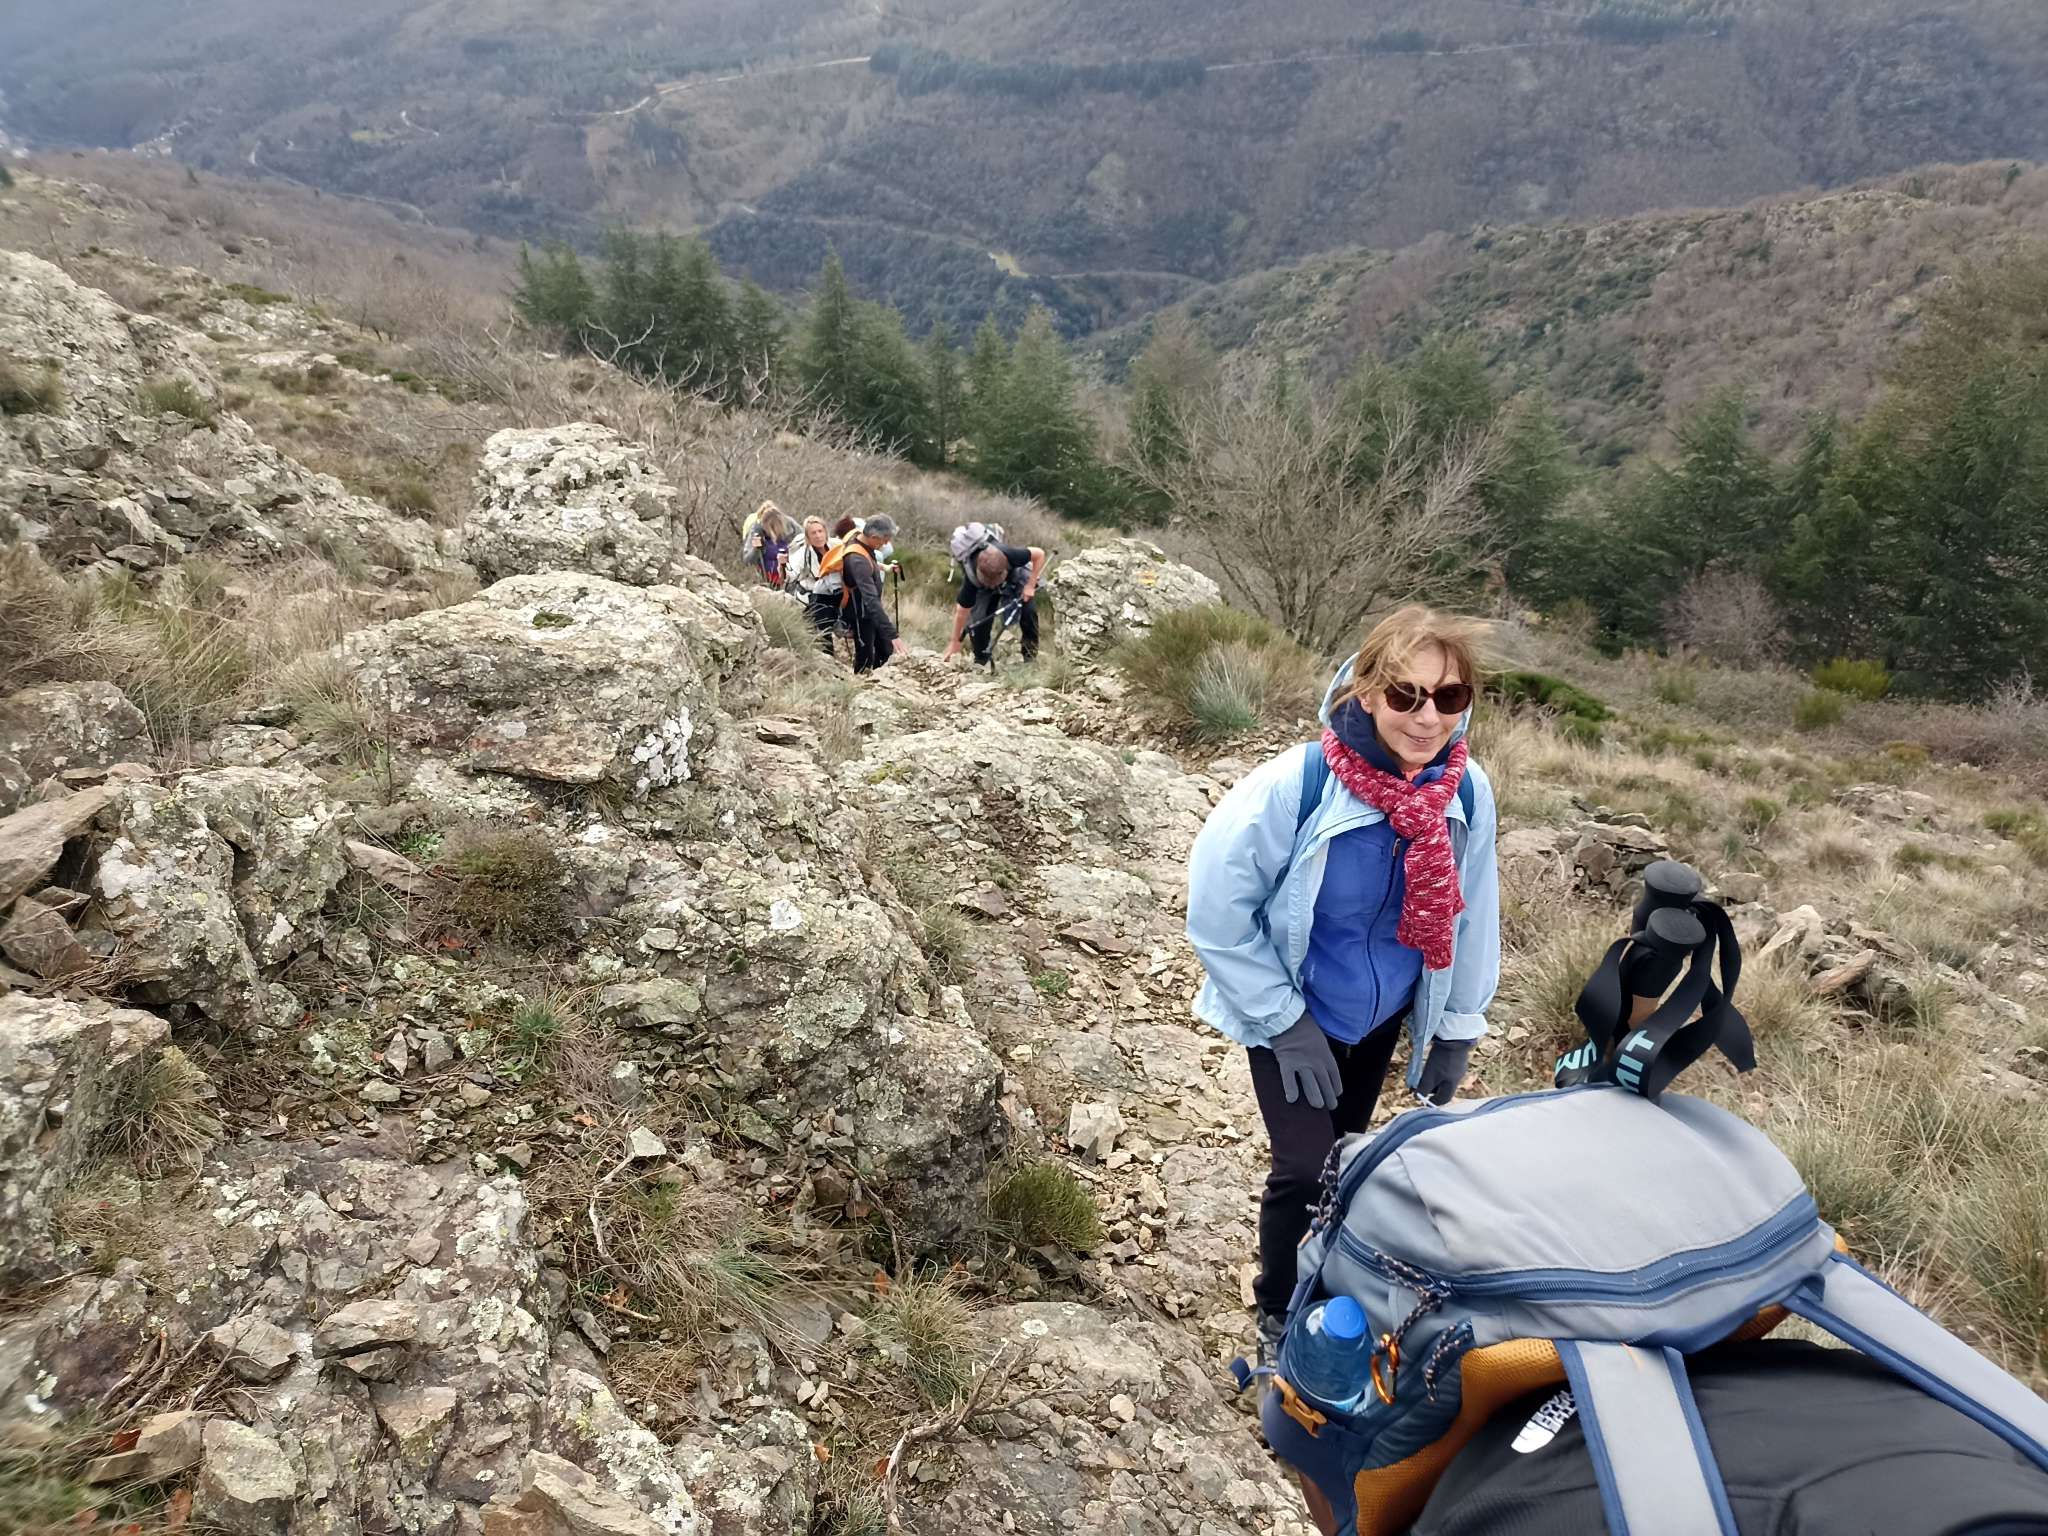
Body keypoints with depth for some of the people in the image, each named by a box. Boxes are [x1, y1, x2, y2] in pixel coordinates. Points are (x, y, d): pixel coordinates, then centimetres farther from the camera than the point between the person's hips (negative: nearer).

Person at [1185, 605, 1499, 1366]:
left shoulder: (1468, 792, -18)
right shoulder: (1296, 786, -32)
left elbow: (1472, 915, -2)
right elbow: (1218, 911, -22)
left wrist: (1457, 1030, 5)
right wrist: (1284, 1022, -17)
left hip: (1382, 1015, 4)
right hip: (1292, 1016, -4)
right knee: (1306, 1169, -9)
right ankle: (1279, 1317, 19)